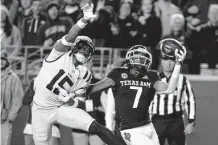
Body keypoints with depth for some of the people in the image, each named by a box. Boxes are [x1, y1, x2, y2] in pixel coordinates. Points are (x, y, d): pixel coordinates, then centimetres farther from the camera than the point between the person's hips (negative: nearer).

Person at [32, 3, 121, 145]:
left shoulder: (85, 75, 2)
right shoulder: (60, 55, -9)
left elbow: (78, 101, 7)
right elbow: (69, 39, -29)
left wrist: (70, 99, -17)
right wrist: (84, 20, -42)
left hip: (61, 108, 2)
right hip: (40, 109, -2)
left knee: (95, 127, -19)